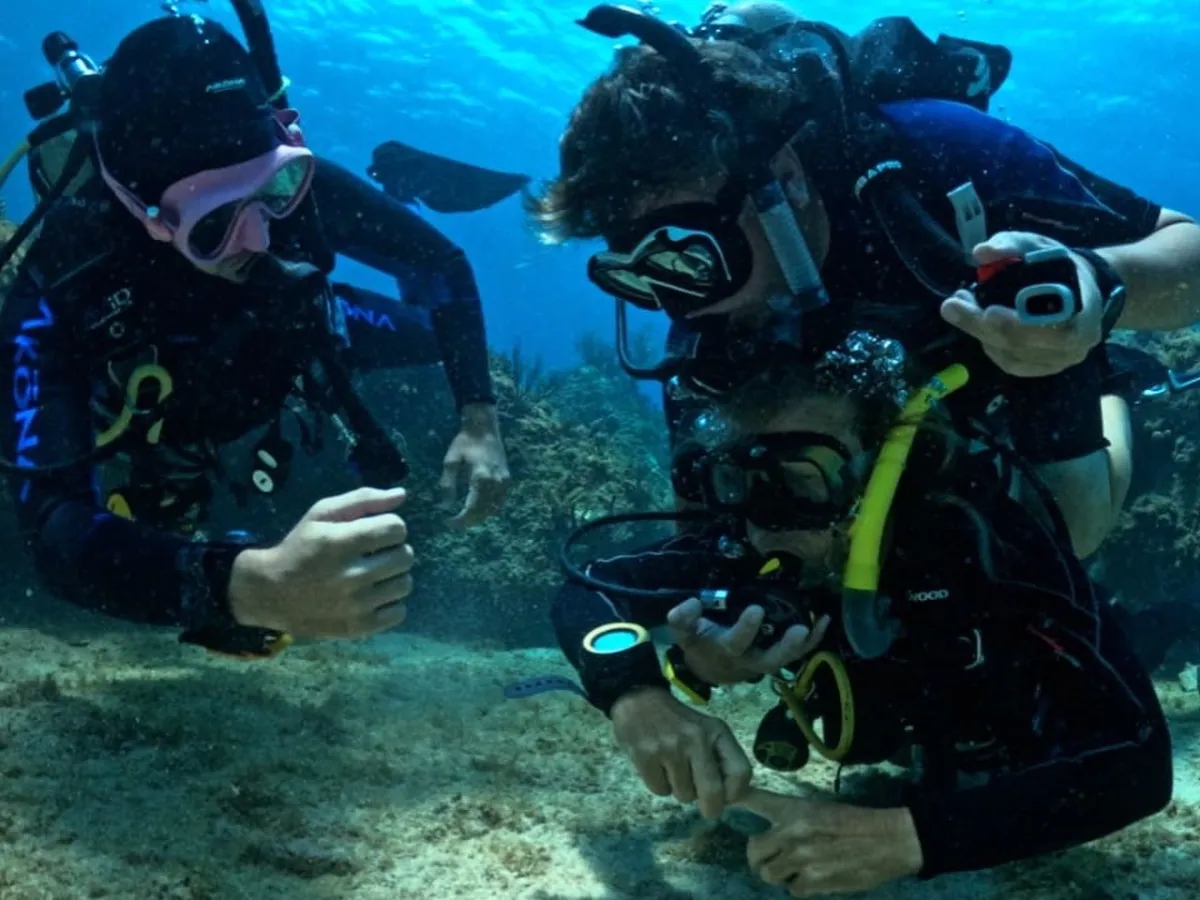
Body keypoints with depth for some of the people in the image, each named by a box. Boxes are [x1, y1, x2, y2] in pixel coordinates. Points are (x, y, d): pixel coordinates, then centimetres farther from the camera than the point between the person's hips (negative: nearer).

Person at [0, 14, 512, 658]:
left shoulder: (297, 183, -40)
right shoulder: (61, 288, -46)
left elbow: (443, 264, -22)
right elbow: (57, 524, -56)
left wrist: (479, 422, -35)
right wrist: (252, 586, -75)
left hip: (282, 340, 2)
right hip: (164, 413, -1)